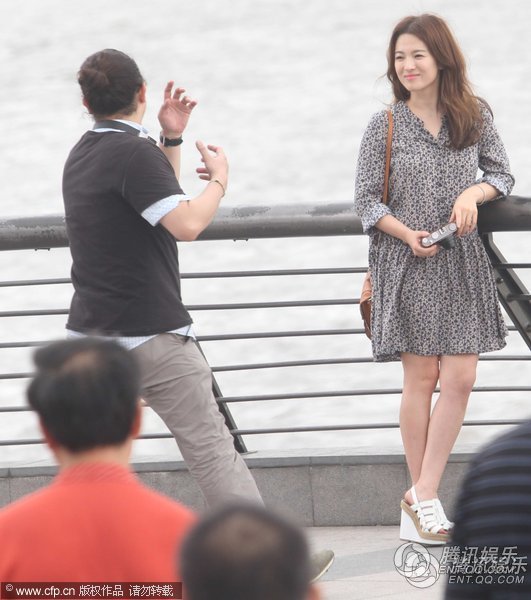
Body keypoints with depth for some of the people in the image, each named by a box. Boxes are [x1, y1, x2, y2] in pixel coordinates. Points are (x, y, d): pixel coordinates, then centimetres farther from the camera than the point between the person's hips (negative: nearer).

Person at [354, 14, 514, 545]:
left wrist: (475, 193, -11)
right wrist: (407, 234, -16)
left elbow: (502, 174, 10)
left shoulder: (474, 115, 3)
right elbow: (366, 199, 0)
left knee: (459, 379, -5)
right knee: (421, 379, 0)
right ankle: (422, 497, 8)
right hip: (407, 264, -2)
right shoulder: (385, 126, -2)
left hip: (462, 266, 2)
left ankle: (422, 496, 1)